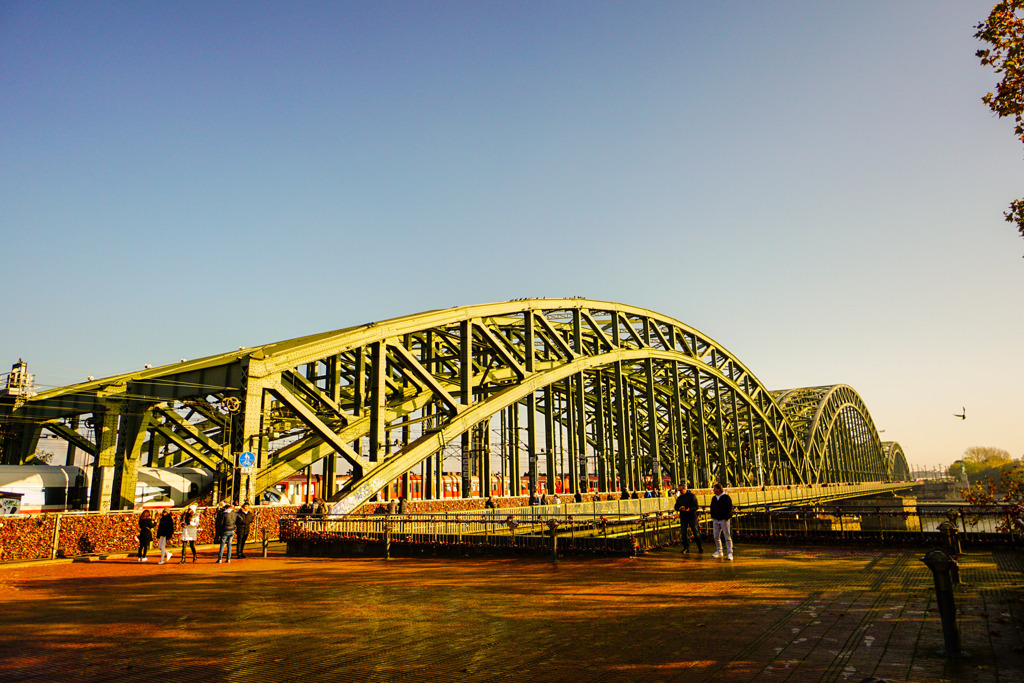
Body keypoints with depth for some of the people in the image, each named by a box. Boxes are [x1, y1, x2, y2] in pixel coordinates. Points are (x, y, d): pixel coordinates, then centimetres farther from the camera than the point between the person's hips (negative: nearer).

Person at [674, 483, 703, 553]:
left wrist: (689, 509, -27)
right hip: (683, 518, 4)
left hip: (692, 517, -4)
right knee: (683, 533, 4)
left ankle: (700, 547, 14)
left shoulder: (692, 496, -6)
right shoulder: (679, 498, 9)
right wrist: (679, 508, -13)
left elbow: (696, 507, -10)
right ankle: (686, 548, 14)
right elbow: (676, 507, 11)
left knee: (696, 533, 0)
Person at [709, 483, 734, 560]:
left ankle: (729, 553, -3)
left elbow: (730, 508, -8)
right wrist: (712, 517, 10)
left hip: (724, 520, -6)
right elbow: (712, 508, 21)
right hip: (715, 520, 6)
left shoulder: (726, 497, -6)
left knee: (727, 537, -5)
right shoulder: (714, 498, 13)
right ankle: (719, 552, 19)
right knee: (716, 536, 8)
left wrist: (727, 518, -11)